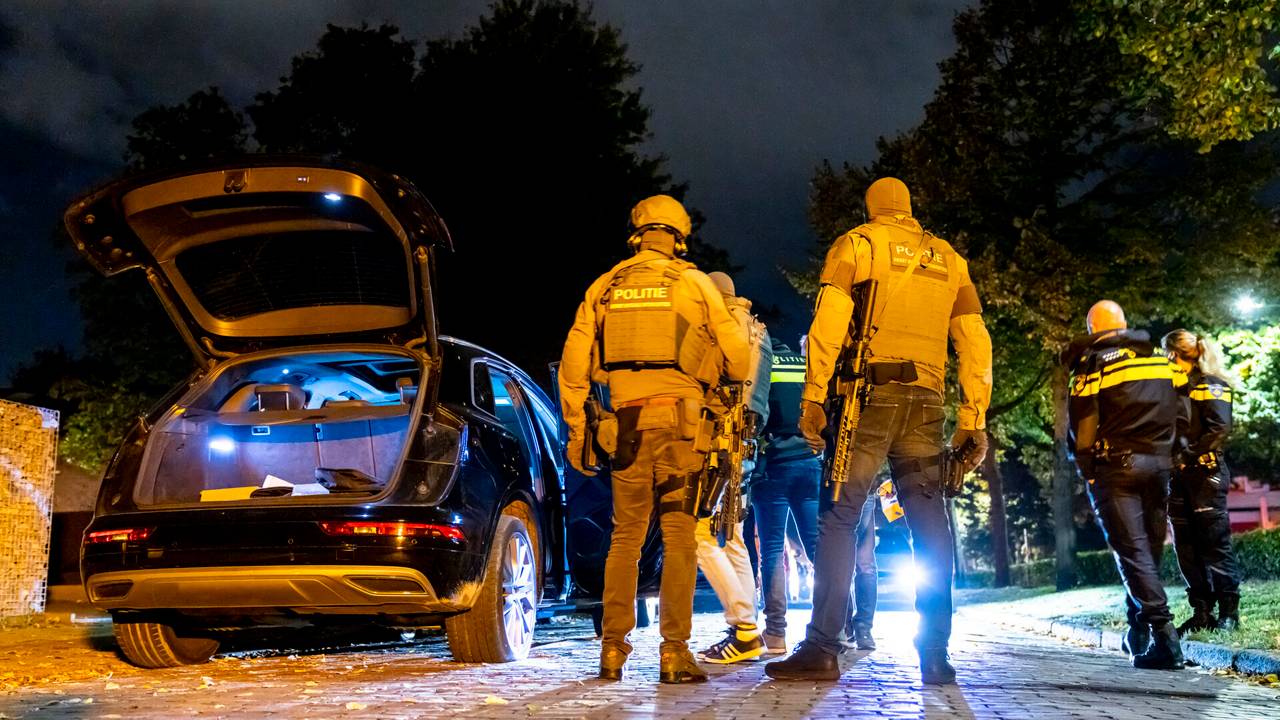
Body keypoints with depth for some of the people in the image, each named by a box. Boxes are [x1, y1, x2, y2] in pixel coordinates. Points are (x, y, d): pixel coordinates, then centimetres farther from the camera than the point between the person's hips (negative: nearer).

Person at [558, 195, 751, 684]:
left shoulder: (604, 287, 11)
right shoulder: (693, 283, 3)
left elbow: (574, 364, 9)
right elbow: (738, 357, 3)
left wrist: (577, 430, 14)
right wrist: (717, 373, 25)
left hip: (626, 420, 3)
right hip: (678, 418, -2)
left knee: (625, 536, 11)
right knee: (679, 535, 1)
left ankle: (613, 650, 11)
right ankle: (674, 653, 0)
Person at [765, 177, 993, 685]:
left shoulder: (857, 243, 8)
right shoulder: (950, 260, 20)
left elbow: (829, 321, -6)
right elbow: (975, 342, 13)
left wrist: (813, 396, -7)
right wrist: (973, 418, 12)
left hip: (870, 392, -4)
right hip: (926, 398, 4)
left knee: (840, 517, -4)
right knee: (930, 524, 6)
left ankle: (822, 649, -9)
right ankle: (935, 656, 5)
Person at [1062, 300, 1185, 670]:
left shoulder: (1093, 363, -3)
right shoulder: (1161, 360, 14)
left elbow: (1081, 425, -5)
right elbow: (1180, 412, 16)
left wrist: (1086, 469, 7)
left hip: (1116, 465, -5)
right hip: (1159, 463, 5)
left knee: (1132, 550, -6)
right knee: (1149, 548, 12)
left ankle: (1163, 637, -13)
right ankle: (1138, 632, 19)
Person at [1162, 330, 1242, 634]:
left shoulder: (1209, 384, -5)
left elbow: (1220, 428, -16)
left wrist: (1189, 456, -17)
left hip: (1205, 472, -8)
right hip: (1179, 477, 8)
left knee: (1215, 543, -4)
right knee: (1185, 546, 6)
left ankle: (1229, 611, 4)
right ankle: (1201, 612, 11)